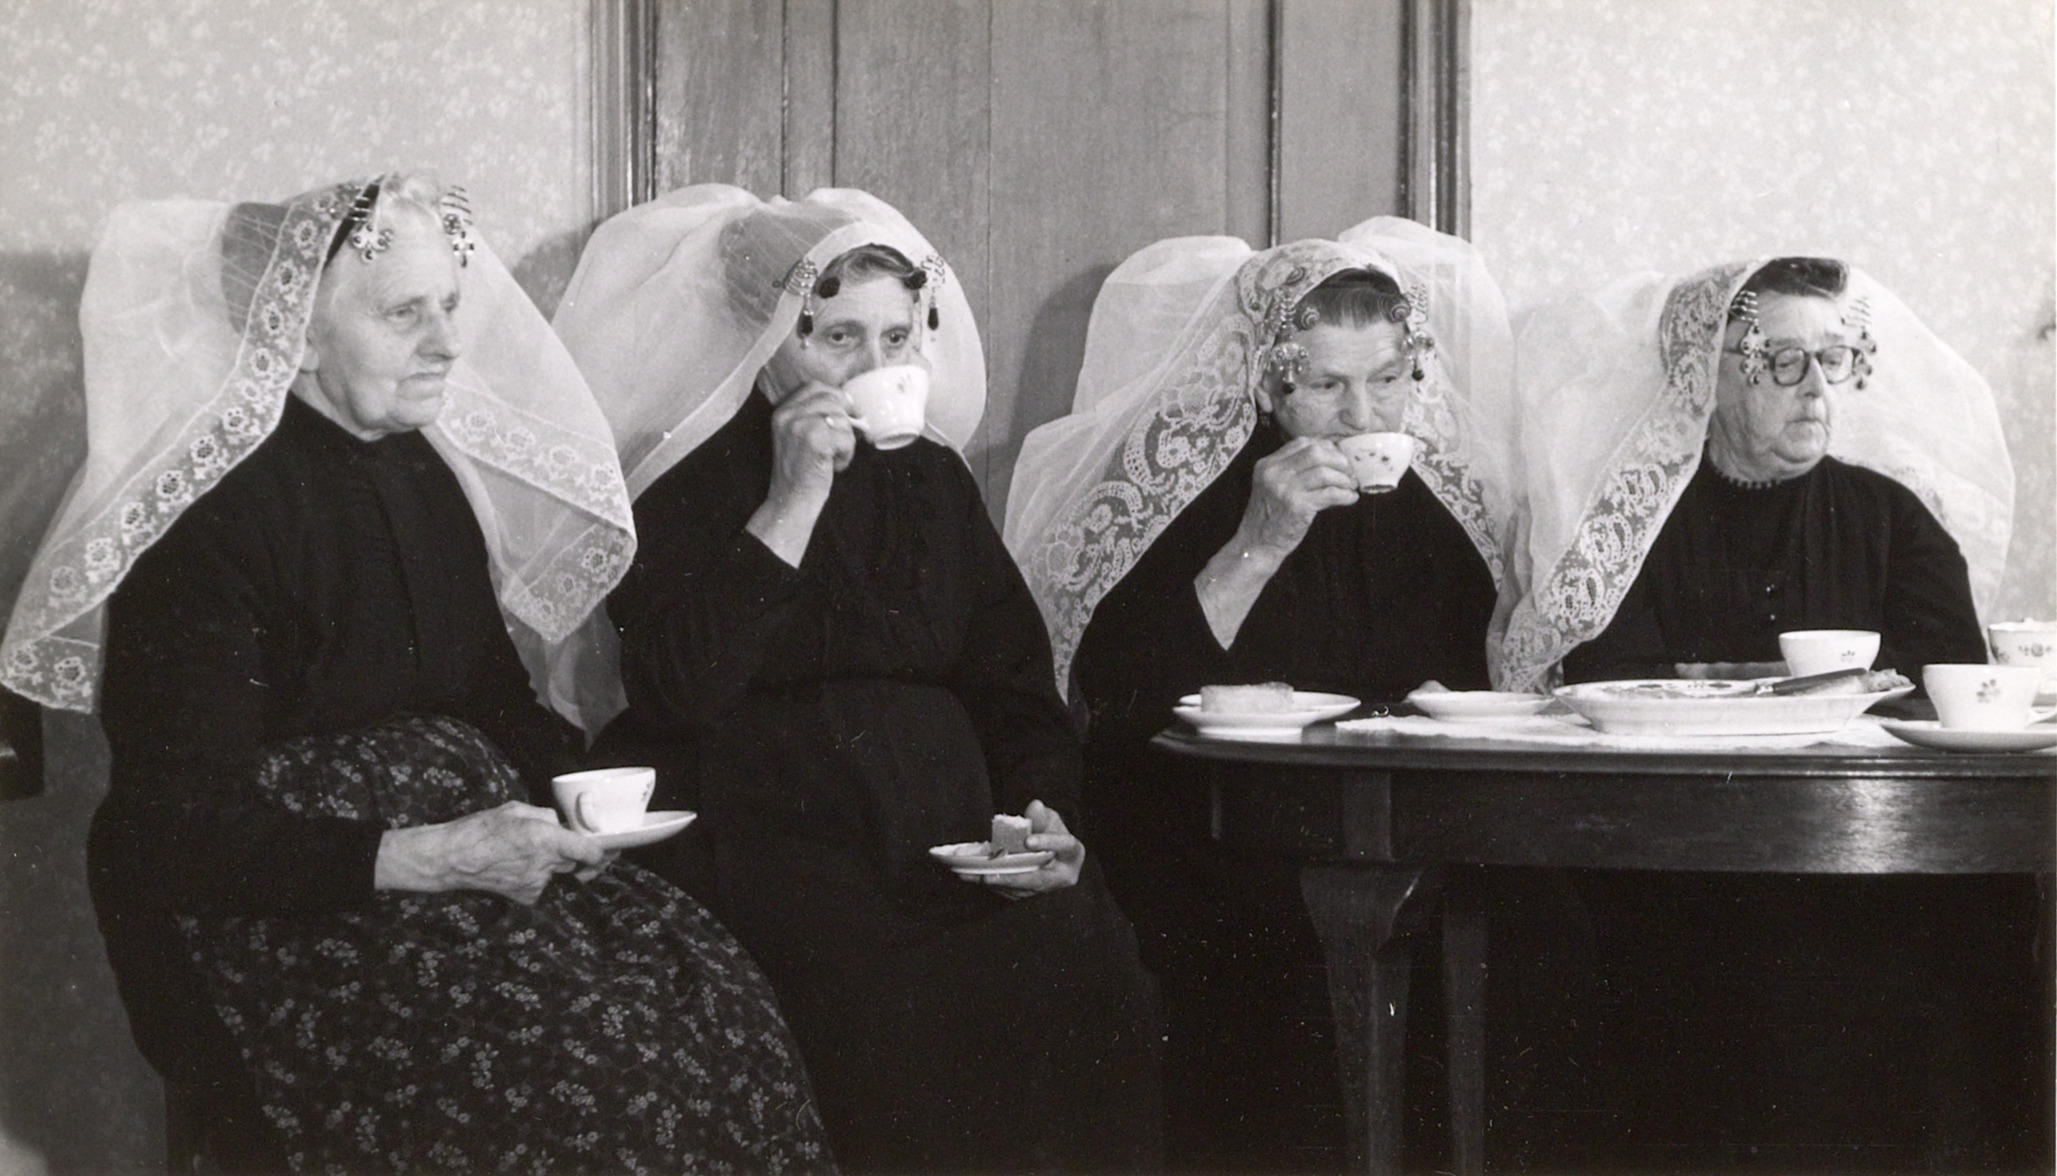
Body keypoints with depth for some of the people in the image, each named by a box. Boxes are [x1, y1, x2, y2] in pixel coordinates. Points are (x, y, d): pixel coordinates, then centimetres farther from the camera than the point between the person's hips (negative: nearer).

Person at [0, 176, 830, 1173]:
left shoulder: (428, 468, 13)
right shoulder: (211, 508, -11)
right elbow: (185, 831, -15)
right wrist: (429, 858, -22)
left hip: (459, 842, 7)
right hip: (281, 905, -7)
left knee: (709, 987, -18)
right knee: (583, 1052, -28)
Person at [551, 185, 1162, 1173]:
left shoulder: (933, 480, 18)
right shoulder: (695, 482, 4)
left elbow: (1015, 685, 17)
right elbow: (672, 691, -13)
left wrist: (1043, 813, -3)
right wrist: (795, 502, -13)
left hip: (948, 833, 4)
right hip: (768, 831, -4)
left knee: (1087, 966, -22)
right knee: (900, 1005, -31)